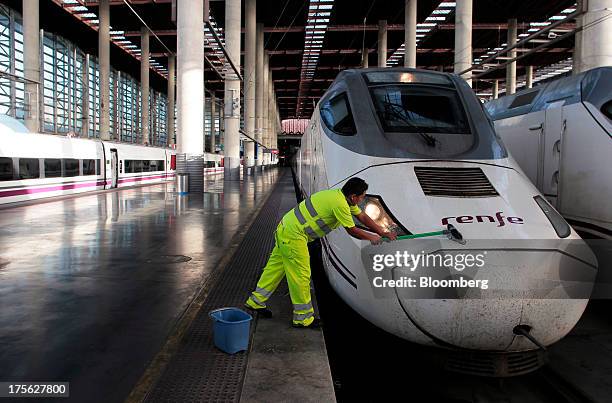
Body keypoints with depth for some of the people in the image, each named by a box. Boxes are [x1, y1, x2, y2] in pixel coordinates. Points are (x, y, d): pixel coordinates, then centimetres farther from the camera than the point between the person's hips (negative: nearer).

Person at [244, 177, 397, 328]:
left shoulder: (340, 196, 8)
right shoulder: (340, 204, -22)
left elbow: (362, 216, 16)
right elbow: (352, 230, -12)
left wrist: (383, 233, 16)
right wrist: (372, 237, 5)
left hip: (285, 228, 10)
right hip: (293, 235, -10)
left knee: (276, 267, 18)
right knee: (301, 275, -1)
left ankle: (256, 301, 30)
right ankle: (303, 318, 10)